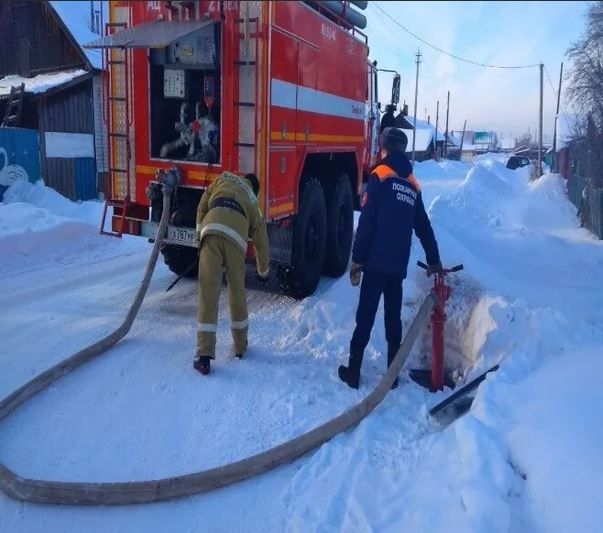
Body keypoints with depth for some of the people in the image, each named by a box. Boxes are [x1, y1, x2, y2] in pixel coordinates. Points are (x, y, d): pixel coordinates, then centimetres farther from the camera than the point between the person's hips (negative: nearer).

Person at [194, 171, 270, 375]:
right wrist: (263, 272, 53)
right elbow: (262, 244, 39)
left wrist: (199, 234, 30)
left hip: (212, 229, -1)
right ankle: (240, 345, 31)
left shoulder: (225, 179, 36)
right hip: (236, 236, 1)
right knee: (238, 292, 17)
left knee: (208, 292, -3)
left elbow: (203, 206, 24)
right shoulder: (254, 205, 35)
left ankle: (204, 354, -5)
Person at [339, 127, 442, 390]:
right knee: (394, 318, 13)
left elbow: (366, 222, -10)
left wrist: (357, 260, -6)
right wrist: (434, 261, 28)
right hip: (399, 265, 5)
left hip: (376, 261, -5)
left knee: (365, 316, 2)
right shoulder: (413, 185, 13)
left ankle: (353, 372, 8)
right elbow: (424, 228, 19)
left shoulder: (380, 176, -3)